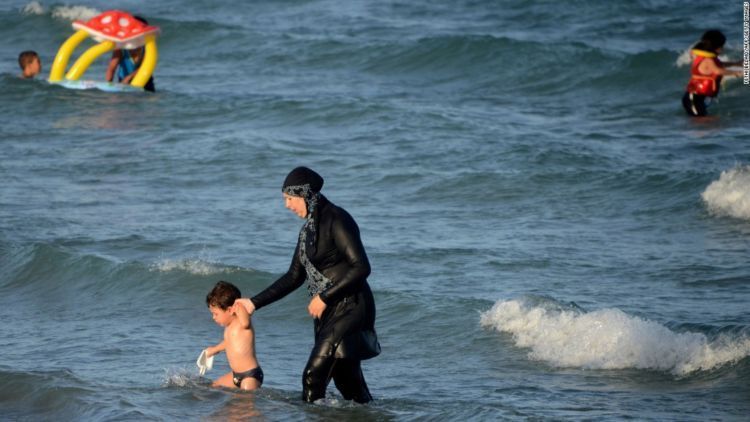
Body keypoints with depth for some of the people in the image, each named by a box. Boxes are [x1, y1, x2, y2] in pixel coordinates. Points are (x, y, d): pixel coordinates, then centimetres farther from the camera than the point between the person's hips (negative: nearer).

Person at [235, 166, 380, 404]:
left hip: (350, 307, -9)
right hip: (328, 312, 9)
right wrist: (254, 303, 18)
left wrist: (324, 297, -18)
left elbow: (361, 267, -19)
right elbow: (294, 277, 21)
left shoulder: (336, 220, -13)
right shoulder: (309, 228, 15)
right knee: (346, 380, 9)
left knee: (314, 375, -13)